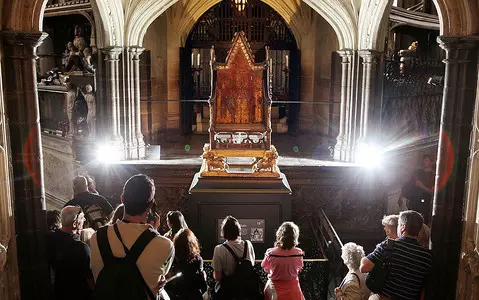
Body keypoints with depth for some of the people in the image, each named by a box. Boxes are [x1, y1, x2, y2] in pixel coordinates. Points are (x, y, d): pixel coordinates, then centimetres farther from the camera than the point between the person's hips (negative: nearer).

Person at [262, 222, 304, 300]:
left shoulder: (270, 253, -23)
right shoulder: (298, 253, -21)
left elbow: (265, 268, -2)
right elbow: (299, 269, 0)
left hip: (274, 289, -1)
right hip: (292, 290, 1)